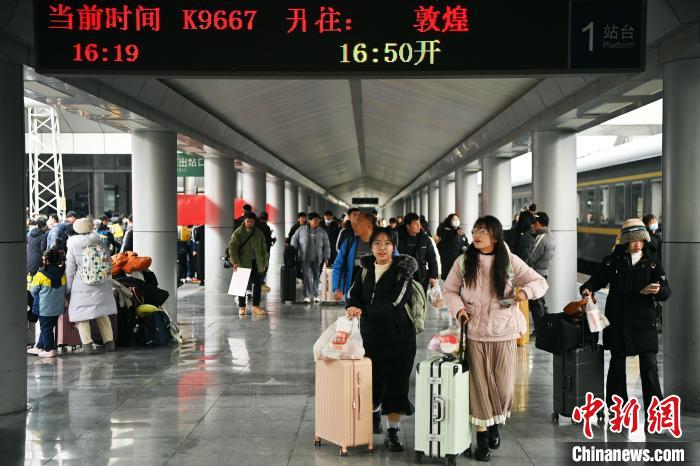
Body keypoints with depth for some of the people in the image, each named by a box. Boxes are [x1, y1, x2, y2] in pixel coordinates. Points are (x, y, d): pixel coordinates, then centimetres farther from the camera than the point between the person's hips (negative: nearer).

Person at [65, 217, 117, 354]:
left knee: (81, 314, 5)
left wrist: (67, 289, 6)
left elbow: (70, 271, -2)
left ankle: (87, 344, -3)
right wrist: (107, 279, 21)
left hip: (82, 287, -3)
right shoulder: (99, 244, 1)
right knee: (102, 314, 15)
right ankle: (109, 342, 16)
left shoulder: (73, 247, -6)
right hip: (101, 285, 4)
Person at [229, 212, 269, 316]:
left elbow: (263, 248, 13)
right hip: (243, 263, -3)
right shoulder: (238, 233, -4)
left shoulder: (258, 233, 8)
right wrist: (235, 262, -18)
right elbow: (232, 248, -8)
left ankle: (256, 306, 10)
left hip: (255, 263, 3)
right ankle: (242, 307, 12)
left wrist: (264, 263, 7)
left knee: (257, 284, 1)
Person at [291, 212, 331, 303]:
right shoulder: (302, 230, 4)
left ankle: (316, 295, 20)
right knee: (307, 277, -9)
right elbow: (294, 240, 10)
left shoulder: (322, 232, 8)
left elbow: (326, 246, 11)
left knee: (316, 277, 7)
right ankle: (307, 296, -8)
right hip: (305, 258, -2)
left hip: (317, 259, 2)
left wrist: (326, 257, 6)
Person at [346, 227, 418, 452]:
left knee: (396, 384, 1)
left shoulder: (402, 271, -7)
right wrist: (352, 306, -20)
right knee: (371, 381, 12)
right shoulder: (365, 269, 7)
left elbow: (395, 302, -18)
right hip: (370, 335, 4)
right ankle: (374, 412, 42)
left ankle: (392, 432, 14)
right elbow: (354, 293, 4)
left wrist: (364, 310, -21)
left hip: (399, 337, -3)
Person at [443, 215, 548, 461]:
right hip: (474, 333, 0)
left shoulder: (510, 261, -2)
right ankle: (482, 437, 18)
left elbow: (540, 282, 2)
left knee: (504, 386, 4)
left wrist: (525, 291, -19)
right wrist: (458, 308, -11)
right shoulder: (463, 262, 0)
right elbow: (449, 290, 8)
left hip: (503, 333, 0)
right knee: (479, 385, 3)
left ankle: (494, 425, 33)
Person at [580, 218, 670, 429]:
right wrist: (587, 289, -10)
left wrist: (657, 290, -25)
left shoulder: (652, 262, 1)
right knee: (617, 365, 10)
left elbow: (666, 293, -2)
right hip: (617, 322, 1)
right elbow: (598, 279, 11)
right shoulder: (613, 260, 2)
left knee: (649, 366, -4)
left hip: (643, 322, -1)